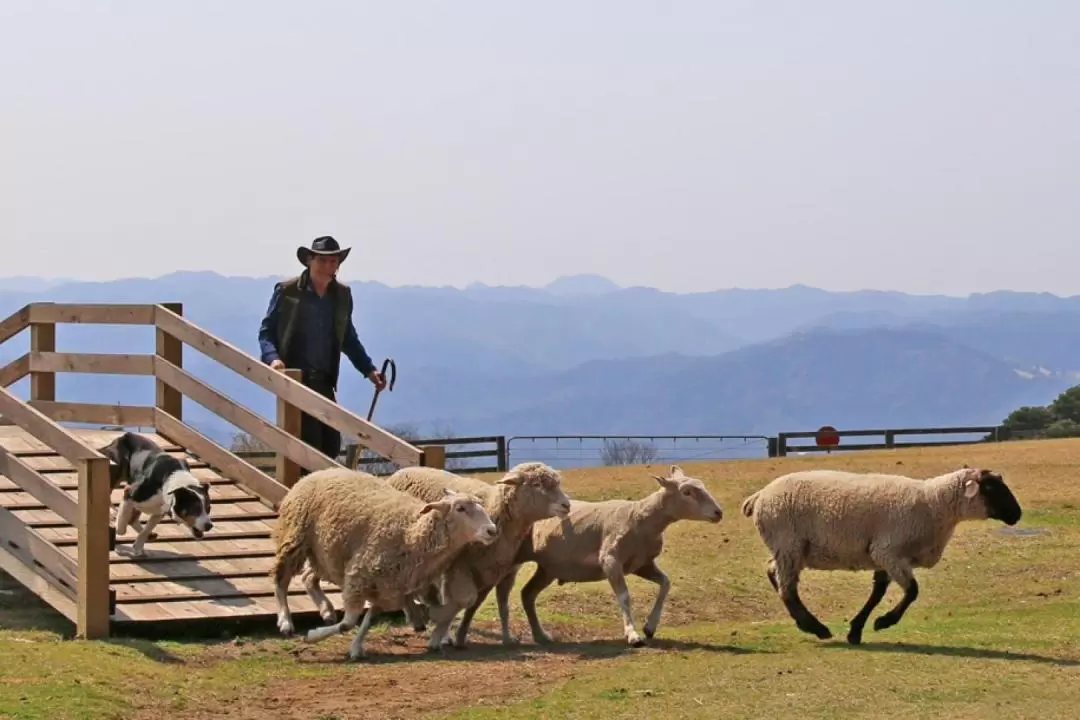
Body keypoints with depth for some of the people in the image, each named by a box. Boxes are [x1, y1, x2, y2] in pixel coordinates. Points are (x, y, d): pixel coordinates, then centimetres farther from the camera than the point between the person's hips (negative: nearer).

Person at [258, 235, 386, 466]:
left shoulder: (342, 295, 9)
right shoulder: (287, 291, -5)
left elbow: (348, 338, 18)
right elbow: (266, 331, -2)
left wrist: (369, 370, 11)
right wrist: (272, 358, -20)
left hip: (325, 381, 5)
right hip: (294, 379, -5)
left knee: (331, 445, 4)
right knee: (309, 445, -11)